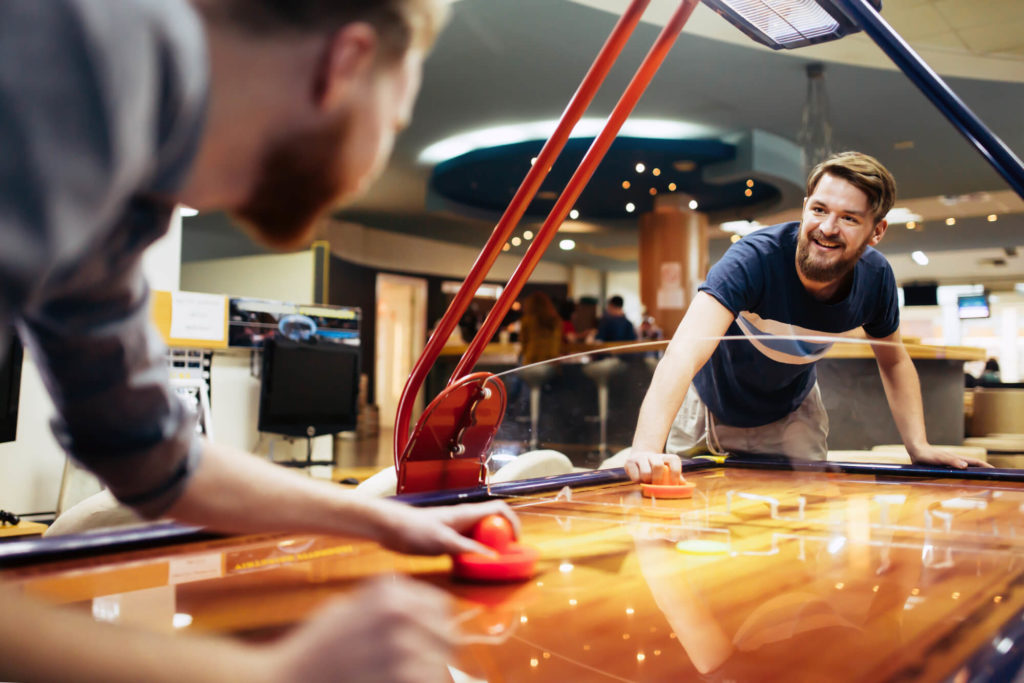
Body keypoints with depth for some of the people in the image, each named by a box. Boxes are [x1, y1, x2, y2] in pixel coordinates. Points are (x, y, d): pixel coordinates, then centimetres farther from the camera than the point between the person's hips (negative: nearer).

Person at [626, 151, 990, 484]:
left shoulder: (875, 277, -19)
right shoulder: (754, 258, -36)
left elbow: (893, 360, 2)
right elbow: (685, 351, -51)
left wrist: (919, 445, -10)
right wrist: (647, 449, -65)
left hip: (789, 418, 4)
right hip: (707, 407, -3)